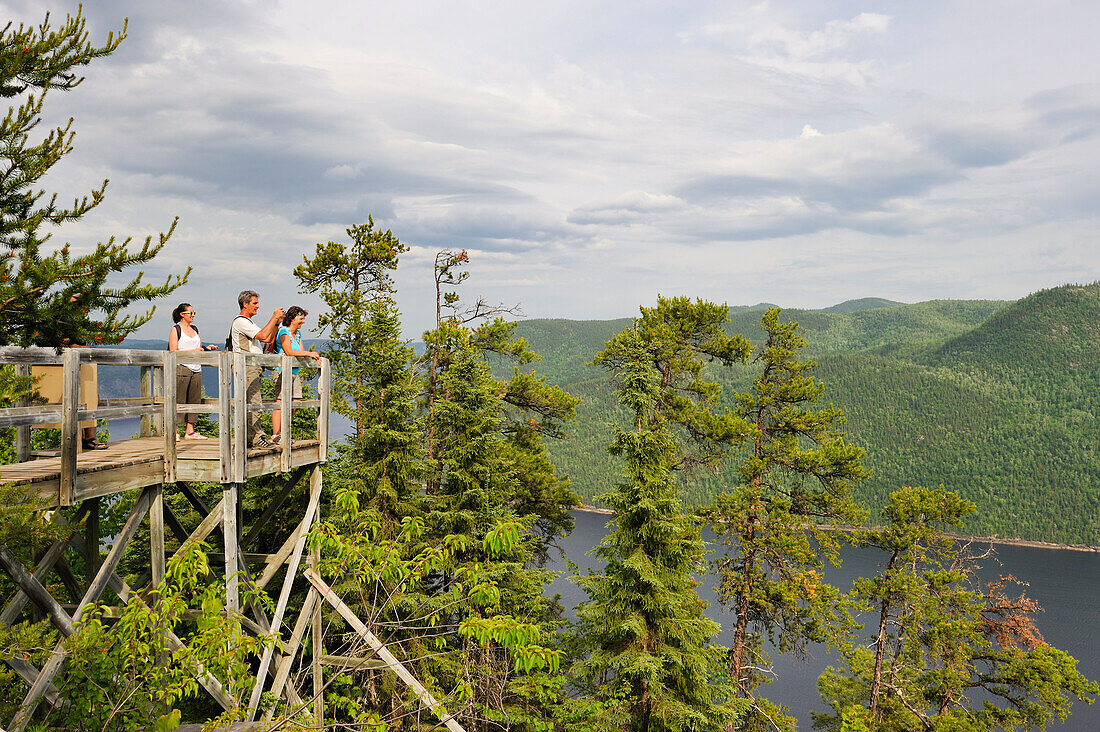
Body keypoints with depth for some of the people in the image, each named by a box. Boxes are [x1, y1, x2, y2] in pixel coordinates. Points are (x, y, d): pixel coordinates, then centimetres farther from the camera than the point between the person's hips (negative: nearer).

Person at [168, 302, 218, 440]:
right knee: (178, 400, -7)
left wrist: (207, 348, 6)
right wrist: (193, 351, -15)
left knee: (195, 400, 5)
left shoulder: (194, 329, 17)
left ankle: (190, 432, 10)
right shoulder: (176, 330, -2)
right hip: (181, 368, -7)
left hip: (196, 369, 7)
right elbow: (173, 352, -9)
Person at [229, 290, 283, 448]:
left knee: (249, 404, 9)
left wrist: (277, 322, 12)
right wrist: (274, 317, -11)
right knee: (253, 403, -12)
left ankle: (247, 436, 11)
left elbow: (267, 339, 22)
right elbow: (263, 335, -18)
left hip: (253, 367, 10)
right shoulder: (240, 321, -8)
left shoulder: (248, 322, 25)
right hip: (247, 367, -10)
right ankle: (256, 437, -13)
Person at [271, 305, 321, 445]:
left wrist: (313, 355, -4)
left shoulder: (298, 333, 19)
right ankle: (275, 435, -9)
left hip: (295, 372, 9)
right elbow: (289, 352, -17)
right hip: (283, 370, -9)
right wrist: (308, 354, -16)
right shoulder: (283, 331, -7)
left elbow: (301, 351, 16)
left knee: (295, 403, 6)